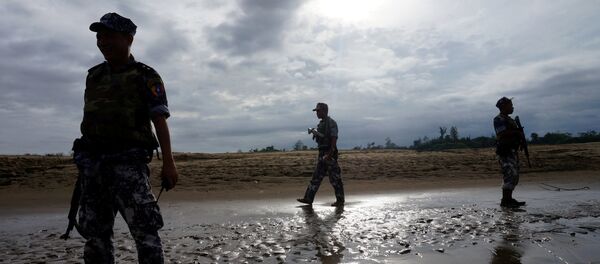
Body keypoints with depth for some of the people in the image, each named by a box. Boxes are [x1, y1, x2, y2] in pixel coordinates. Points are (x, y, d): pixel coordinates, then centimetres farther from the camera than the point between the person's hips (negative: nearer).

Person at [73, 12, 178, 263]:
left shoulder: (146, 77, -1)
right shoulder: (94, 76, 16)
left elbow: (160, 121, -8)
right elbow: (90, 121, 19)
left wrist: (168, 162, -17)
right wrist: (84, 163, 18)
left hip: (128, 161, -6)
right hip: (94, 162, 6)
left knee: (144, 230, -12)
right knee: (94, 233, 7)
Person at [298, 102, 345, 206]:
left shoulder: (331, 123, -11)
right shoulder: (321, 124, 16)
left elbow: (334, 139, -18)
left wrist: (329, 154, -24)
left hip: (330, 154, -9)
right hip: (322, 154, 9)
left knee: (335, 178, -2)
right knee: (316, 177, 8)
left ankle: (340, 200, 7)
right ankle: (308, 198, 10)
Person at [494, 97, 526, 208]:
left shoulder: (510, 119, 21)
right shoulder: (499, 119, -10)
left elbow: (516, 134, 26)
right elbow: (502, 134, -22)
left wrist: (520, 134, 5)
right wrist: (516, 132, -13)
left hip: (512, 151, 10)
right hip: (505, 152, -10)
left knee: (514, 176, 12)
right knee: (510, 175, -14)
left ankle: (509, 199, 20)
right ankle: (504, 201, -10)